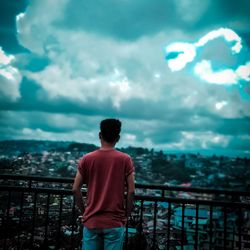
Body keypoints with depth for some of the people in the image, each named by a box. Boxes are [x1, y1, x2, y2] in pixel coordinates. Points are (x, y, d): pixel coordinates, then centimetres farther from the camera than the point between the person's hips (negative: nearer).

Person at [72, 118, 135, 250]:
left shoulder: (86, 159, -2)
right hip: (115, 222, -1)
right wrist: (126, 215, 5)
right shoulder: (125, 160, -6)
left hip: (91, 221, 2)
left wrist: (84, 211, 11)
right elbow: (131, 192, -7)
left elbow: (75, 189, -2)